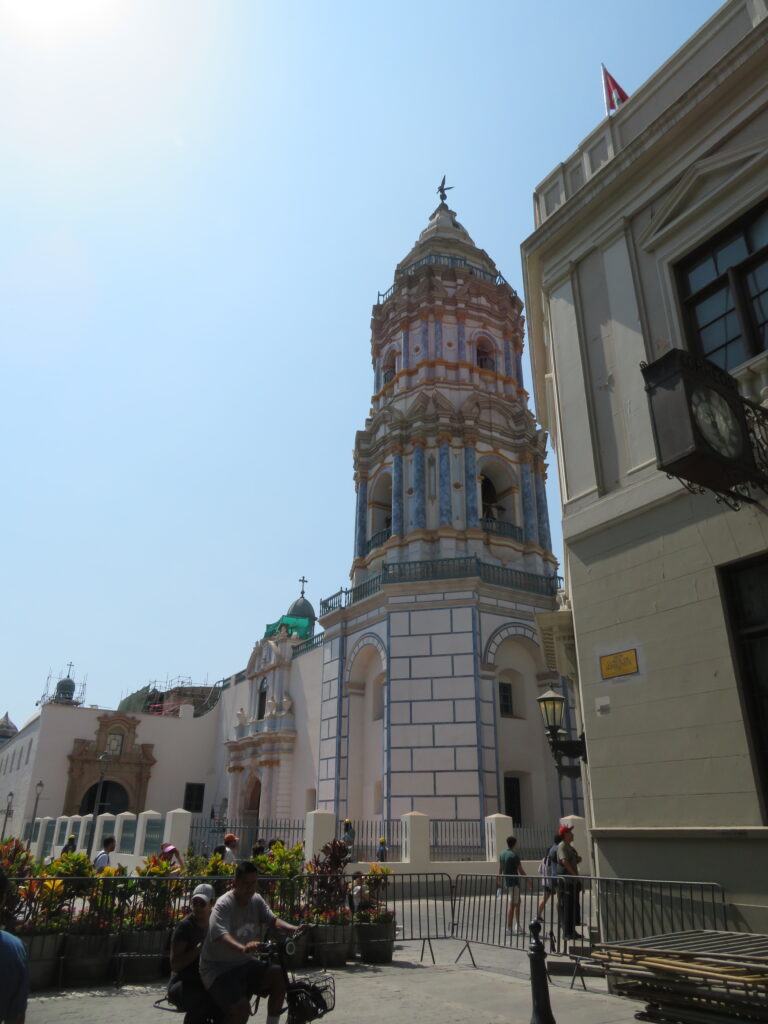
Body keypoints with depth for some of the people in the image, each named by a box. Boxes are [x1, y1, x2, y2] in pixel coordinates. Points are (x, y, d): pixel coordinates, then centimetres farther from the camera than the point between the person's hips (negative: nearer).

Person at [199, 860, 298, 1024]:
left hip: (243, 964, 6)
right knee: (242, 1007, -27)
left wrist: (294, 929, -27)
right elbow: (222, 936, -34)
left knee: (279, 974, -16)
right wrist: (243, 949, -53)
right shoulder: (223, 905, -20)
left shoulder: (256, 900, 1)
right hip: (218, 969, -6)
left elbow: (272, 920, -7)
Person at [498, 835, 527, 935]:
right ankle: (509, 928, 2)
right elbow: (520, 870, -13)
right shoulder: (515, 855, -14)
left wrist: (500, 882, 20)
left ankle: (517, 926, 19)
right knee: (511, 905, -1)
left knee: (517, 902, 18)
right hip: (514, 882, -7)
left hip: (505, 881, 7)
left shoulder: (502, 854, 7)